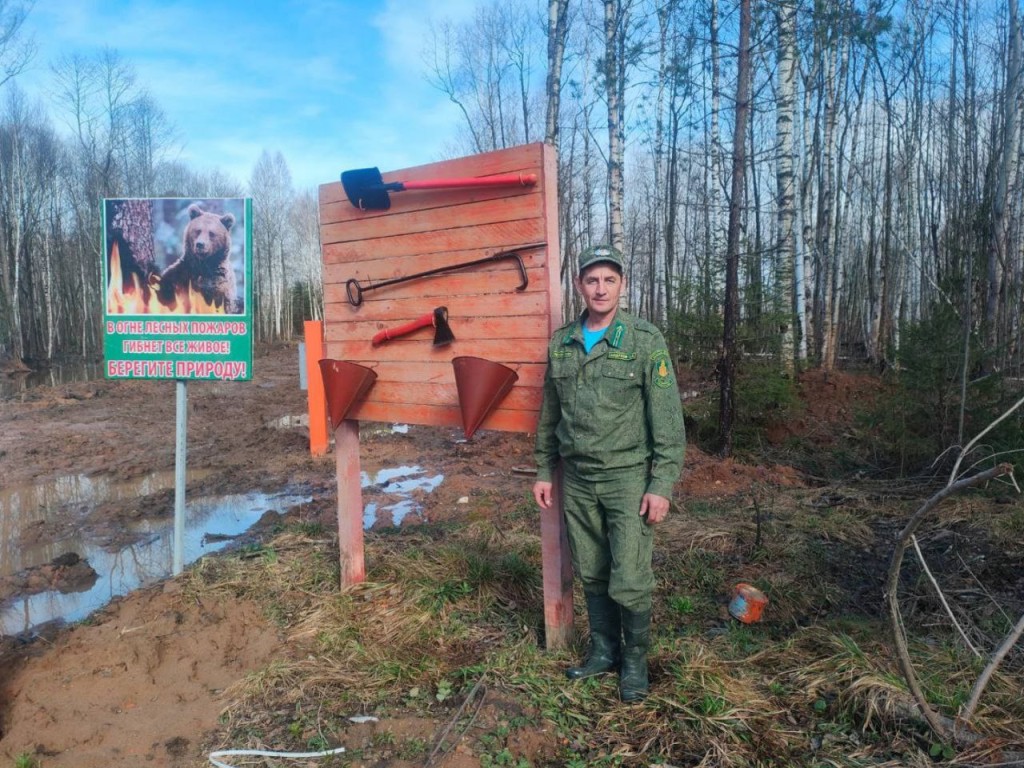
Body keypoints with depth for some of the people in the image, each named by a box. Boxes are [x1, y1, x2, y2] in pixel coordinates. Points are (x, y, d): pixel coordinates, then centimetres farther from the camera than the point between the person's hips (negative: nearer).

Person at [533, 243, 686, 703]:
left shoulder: (645, 342, -7)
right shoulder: (560, 344, 6)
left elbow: (667, 420, -9)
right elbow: (550, 415, 14)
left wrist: (662, 484, -13)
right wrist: (544, 470, 12)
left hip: (627, 478, -4)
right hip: (577, 480, 4)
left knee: (629, 581, -1)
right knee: (591, 575, 15)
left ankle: (635, 660, 22)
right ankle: (604, 651, 33)